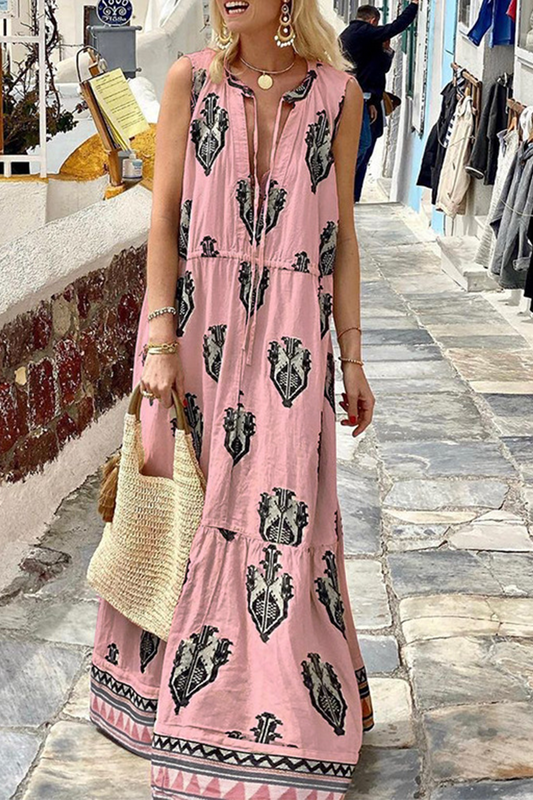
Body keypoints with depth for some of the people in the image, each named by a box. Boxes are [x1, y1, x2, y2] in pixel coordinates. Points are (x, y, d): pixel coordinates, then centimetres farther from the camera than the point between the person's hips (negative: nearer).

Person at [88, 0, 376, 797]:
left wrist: (352, 358, 6)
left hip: (288, 340, 0)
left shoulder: (337, 93, 3)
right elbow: (164, 217, -1)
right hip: (196, 328, 0)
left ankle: (280, 720, 17)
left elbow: (342, 237, 6)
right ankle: (174, 689, 28)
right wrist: (161, 341, -9)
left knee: (282, 514, 1)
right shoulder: (191, 78, 1)